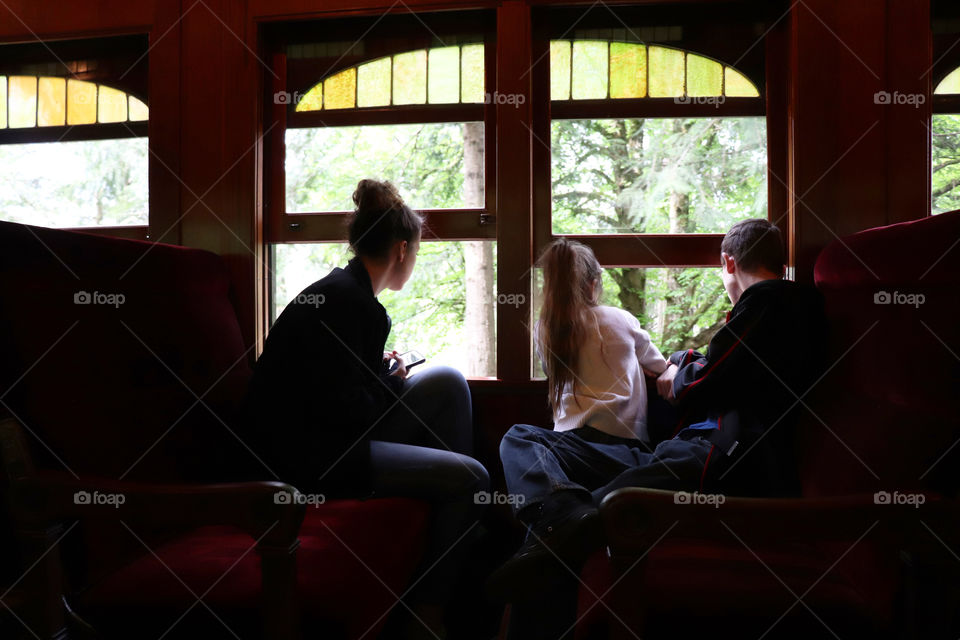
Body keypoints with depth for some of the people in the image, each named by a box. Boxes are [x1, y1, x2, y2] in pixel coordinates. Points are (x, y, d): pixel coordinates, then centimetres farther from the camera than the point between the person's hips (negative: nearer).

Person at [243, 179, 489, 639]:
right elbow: (345, 408, -23)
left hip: (327, 435, 10)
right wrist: (391, 378, -6)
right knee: (470, 478, -11)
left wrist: (381, 367, 9)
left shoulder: (341, 288, 11)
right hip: (310, 458, -10)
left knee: (449, 383, 9)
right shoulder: (348, 301, -20)